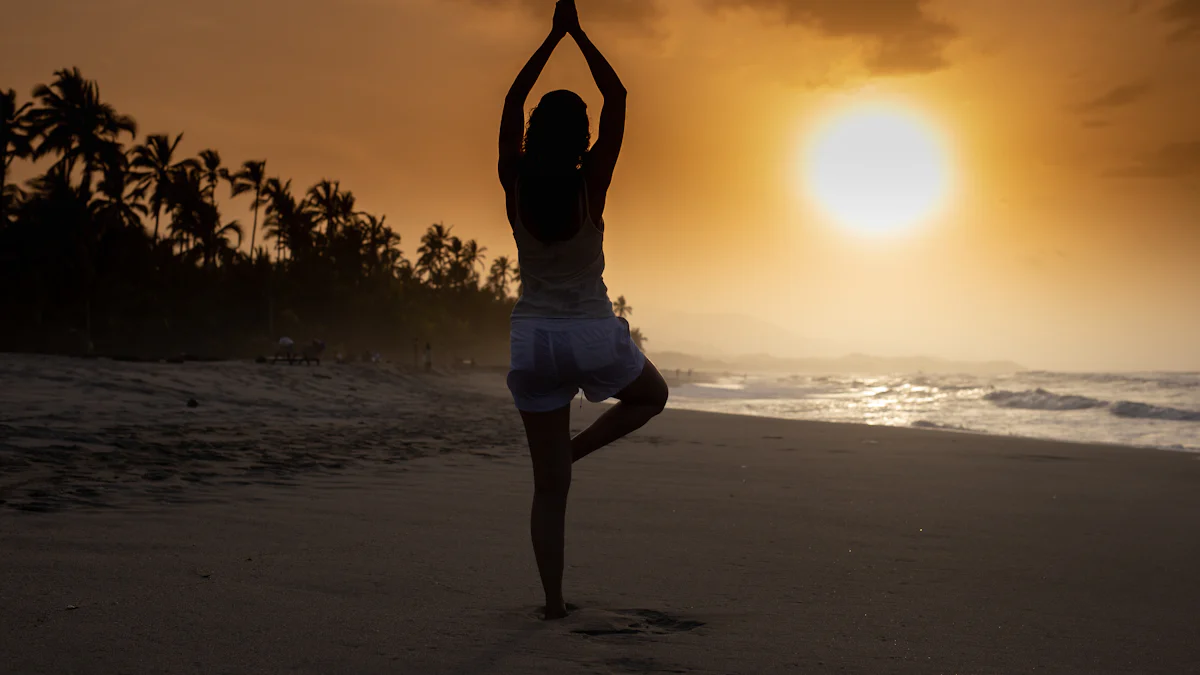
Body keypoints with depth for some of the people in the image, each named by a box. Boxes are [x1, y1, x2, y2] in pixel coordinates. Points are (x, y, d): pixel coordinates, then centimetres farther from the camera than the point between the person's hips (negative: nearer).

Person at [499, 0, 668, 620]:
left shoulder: (516, 184, -4)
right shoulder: (590, 183, -10)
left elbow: (512, 103, 10)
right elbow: (617, 97, -1)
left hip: (533, 336, 3)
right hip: (592, 335, -3)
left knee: (548, 485, 9)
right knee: (652, 395, 29)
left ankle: (553, 600, 11)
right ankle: (577, 447, 4)